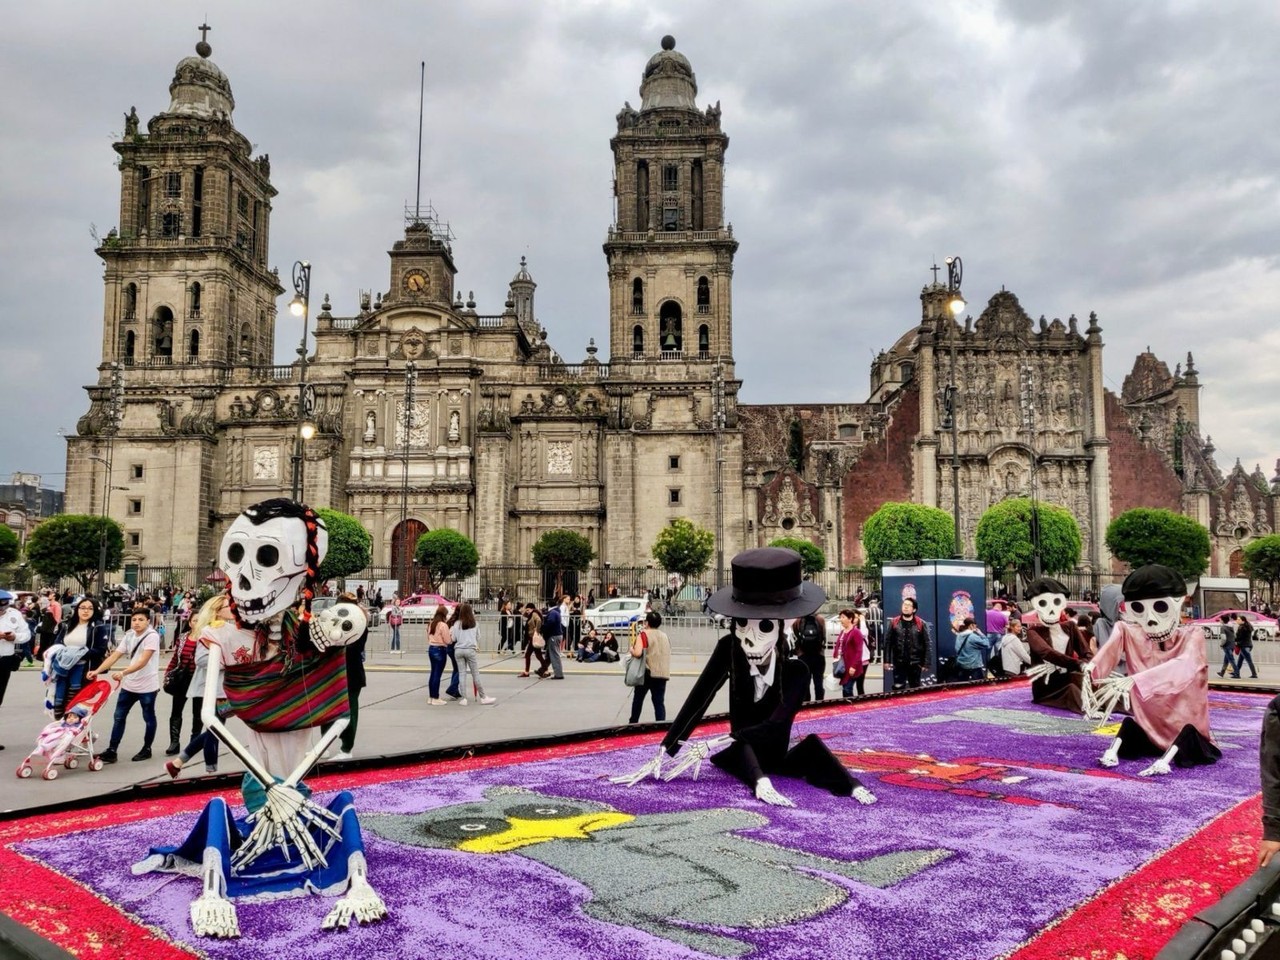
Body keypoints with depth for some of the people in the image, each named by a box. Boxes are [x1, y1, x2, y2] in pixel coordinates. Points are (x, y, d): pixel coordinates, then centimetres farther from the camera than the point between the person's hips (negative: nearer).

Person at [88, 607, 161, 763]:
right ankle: (111, 751, 12)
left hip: (147, 685, -6)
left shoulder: (152, 636, -17)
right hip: (129, 684, 7)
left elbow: (143, 661, -27)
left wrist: (123, 672, -38)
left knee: (148, 718, 9)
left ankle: (147, 749, 22)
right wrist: (97, 671, -11)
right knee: (119, 717, 6)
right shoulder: (129, 636, 5)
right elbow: (114, 656, 1)